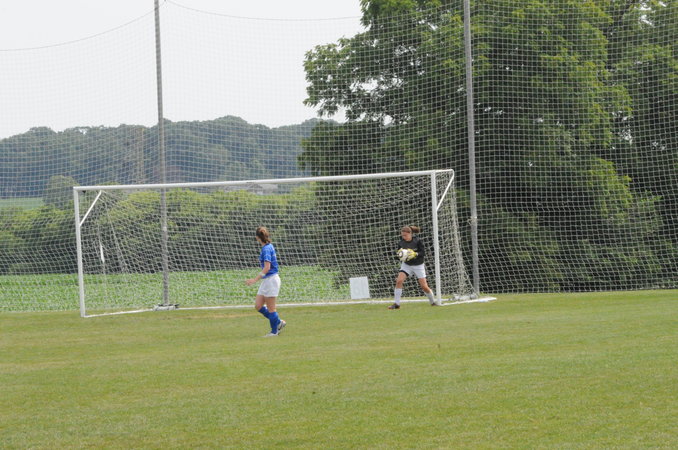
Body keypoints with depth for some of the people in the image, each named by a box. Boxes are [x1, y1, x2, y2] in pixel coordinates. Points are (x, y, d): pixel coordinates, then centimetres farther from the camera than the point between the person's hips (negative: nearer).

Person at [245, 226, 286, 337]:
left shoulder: (266, 249, -17)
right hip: (266, 281, 9)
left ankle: (274, 331, 10)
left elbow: (267, 268, -24)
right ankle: (279, 322, 17)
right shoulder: (269, 246, 12)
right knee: (258, 306, 9)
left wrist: (255, 279, -27)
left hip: (271, 279, -9)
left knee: (270, 308, 0)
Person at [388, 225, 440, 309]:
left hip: (418, 265, -2)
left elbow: (423, 252, -14)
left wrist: (415, 254, -32)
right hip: (406, 264, 2)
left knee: (424, 286, -1)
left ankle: (433, 301, 25)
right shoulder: (401, 242, -9)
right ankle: (396, 304, -13)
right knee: (399, 281, -19)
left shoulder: (417, 241, -17)